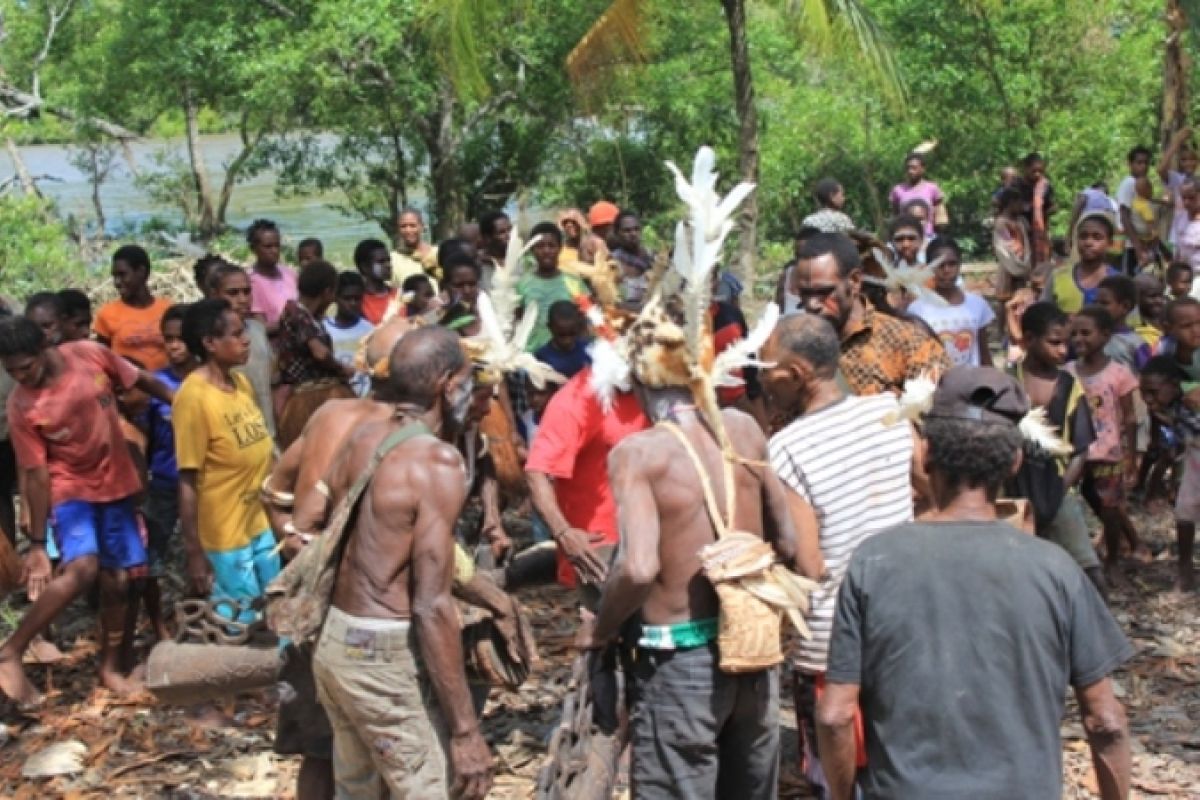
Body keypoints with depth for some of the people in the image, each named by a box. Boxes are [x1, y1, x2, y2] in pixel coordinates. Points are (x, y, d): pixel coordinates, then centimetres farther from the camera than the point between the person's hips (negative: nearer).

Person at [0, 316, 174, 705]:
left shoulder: (90, 354, -13)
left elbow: (143, 380, 3)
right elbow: (35, 473, -13)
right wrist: (37, 542, -11)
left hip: (115, 484, 4)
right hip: (71, 489, -4)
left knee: (117, 579, 8)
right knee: (82, 569, -26)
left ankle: (111, 666, 26)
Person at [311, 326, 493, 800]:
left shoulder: (361, 440, 6)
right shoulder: (437, 462, -17)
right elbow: (432, 606, -22)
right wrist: (466, 731, -20)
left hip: (334, 643, 9)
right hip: (387, 657, -9)